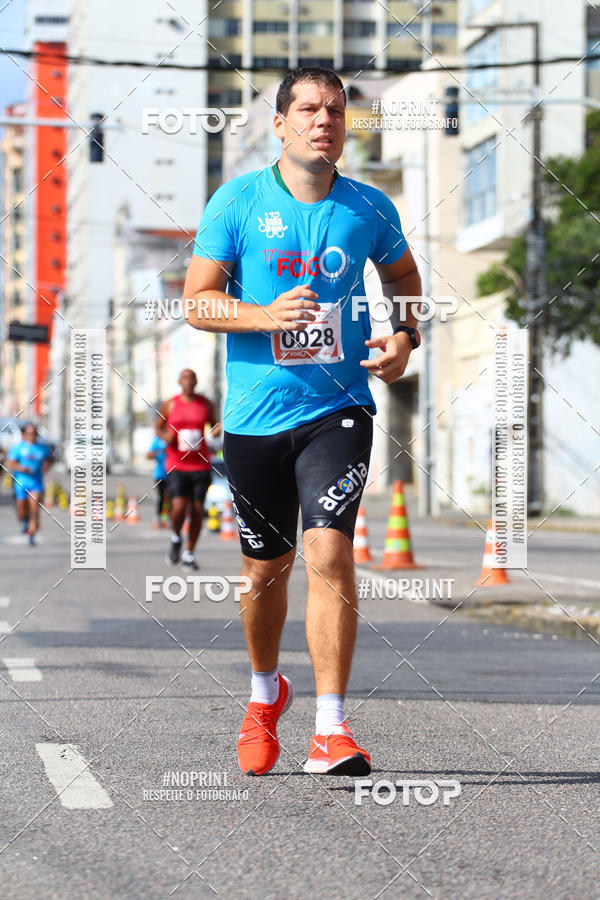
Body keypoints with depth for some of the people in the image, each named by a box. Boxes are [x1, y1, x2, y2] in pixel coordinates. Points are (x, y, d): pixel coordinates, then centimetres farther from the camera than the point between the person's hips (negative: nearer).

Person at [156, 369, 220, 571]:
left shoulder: (205, 404, 7)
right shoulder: (170, 405, 4)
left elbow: (213, 426, 16)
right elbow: (159, 428, 14)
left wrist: (217, 430, -8)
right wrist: (165, 437, -8)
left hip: (201, 465, 2)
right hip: (176, 465, -2)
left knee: (197, 510, 0)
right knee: (178, 507, -17)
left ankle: (189, 554, 12)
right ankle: (176, 537, 14)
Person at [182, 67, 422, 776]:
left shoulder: (369, 208, 3)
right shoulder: (237, 202, -2)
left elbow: (401, 274, 22)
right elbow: (197, 302, -3)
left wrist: (405, 334, 3)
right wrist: (265, 315, -20)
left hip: (338, 408, 0)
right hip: (255, 417, 1)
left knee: (328, 550, -18)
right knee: (266, 567, 11)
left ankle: (331, 730, -16)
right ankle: (265, 693, 39)